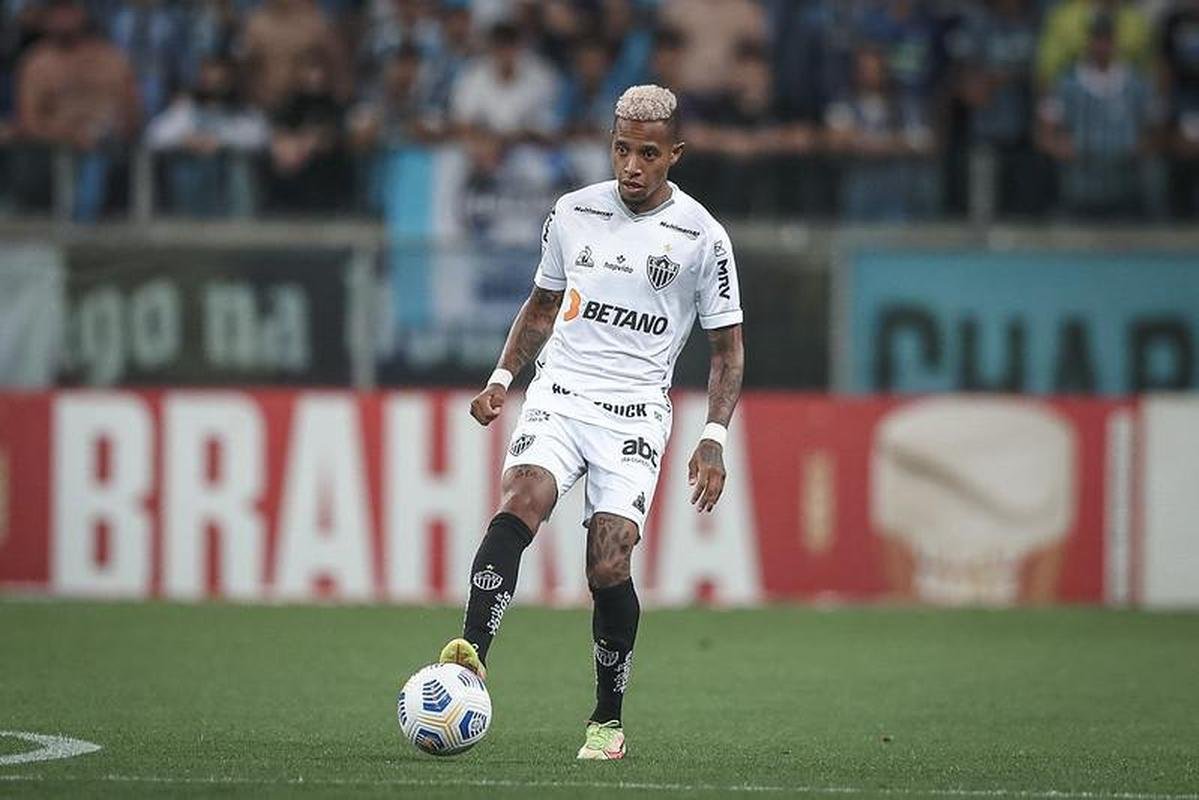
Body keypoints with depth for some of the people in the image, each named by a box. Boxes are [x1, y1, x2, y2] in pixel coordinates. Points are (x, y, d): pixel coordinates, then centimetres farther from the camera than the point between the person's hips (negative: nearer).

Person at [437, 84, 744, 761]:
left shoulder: (702, 237, -1)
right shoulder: (574, 213, 8)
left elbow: (729, 348, 6)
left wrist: (714, 439, -4)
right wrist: (503, 379, 11)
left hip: (636, 413, -2)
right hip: (559, 395, 2)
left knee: (609, 565, -13)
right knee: (521, 504, -27)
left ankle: (608, 720, 6)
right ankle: (472, 655, -40)